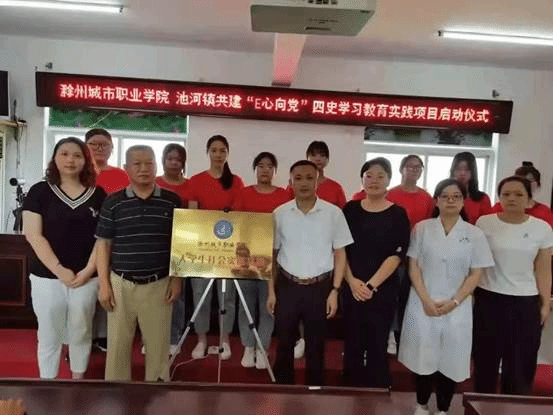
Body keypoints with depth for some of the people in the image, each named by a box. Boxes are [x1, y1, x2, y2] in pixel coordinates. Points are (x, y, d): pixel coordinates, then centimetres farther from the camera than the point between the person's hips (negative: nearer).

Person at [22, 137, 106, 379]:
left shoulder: (98, 195, 3)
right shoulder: (39, 191, -1)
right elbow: (33, 235, -6)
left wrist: (88, 270, -9)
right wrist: (59, 270, -13)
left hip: (86, 277, 1)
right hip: (47, 276, -1)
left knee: (80, 333, 12)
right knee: (49, 335, 8)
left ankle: (78, 381, 30)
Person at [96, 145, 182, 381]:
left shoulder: (172, 202, 0)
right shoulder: (113, 203, 0)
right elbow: (104, 245, 3)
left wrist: (177, 279, 0)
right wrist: (104, 284, -1)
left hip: (158, 284, 0)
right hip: (121, 283, 1)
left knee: (158, 343, 9)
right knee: (118, 343, 11)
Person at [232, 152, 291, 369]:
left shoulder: (283, 195, 4)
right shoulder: (244, 193, 7)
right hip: (246, 254, 1)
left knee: (267, 304, 3)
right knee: (247, 303, 5)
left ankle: (262, 349, 15)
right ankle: (248, 348, 17)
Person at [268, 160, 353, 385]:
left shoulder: (333, 213, -5)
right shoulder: (280, 214, -1)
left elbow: (340, 254, 0)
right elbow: (272, 254, 6)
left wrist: (335, 290, -4)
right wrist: (271, 290, 4)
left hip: (320, 287, -1)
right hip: (287, 286, 1)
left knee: (316, 345, 12)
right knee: (284, 343, 13)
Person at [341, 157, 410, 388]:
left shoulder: (398, 214, -1)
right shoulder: (350, 209, 4)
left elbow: (397, 255, -8)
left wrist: (371, 285, -15)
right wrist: (352, 281, -11)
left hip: (383, 290, -2)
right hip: (352, 288, 2)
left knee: (377, 347, 5)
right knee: (352, 346, 10)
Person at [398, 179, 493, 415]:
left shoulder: (474, 234, 0)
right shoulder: (422, 228, 1)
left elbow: (475, 274, 0)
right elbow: (413, 266, -1)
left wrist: (453, 302, -10)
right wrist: (425, 300, -10)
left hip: (457, 308, 0)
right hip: (423, 304, 0)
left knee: (451, 360, 6)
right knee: (423, 356, 7)